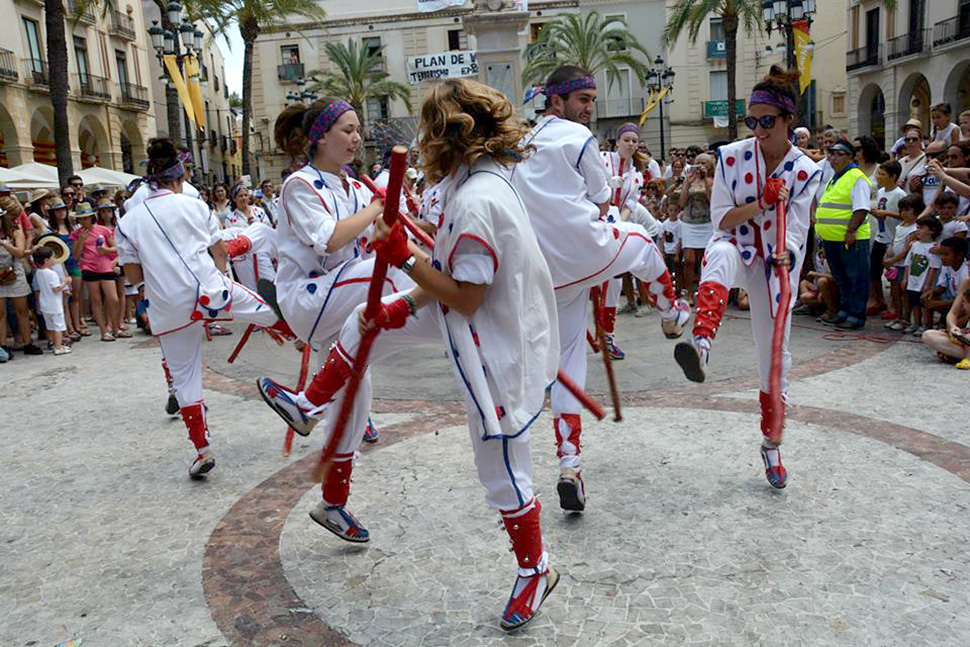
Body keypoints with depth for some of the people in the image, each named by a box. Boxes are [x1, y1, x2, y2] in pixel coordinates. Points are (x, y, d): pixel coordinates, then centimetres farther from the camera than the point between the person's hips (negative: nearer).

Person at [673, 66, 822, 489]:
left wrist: (785, 256, -33)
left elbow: (795, 232, -11)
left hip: (775, 263, 1)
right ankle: (700, 347, -63)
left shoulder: (805, 171, -6)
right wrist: (762, 202, -20)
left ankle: (771, 444, 20)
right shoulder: (731, 156, -5)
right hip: (735, 248, -1)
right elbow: (721, 219, -6)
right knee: (720, 257, -40)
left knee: (774, 352, 2)